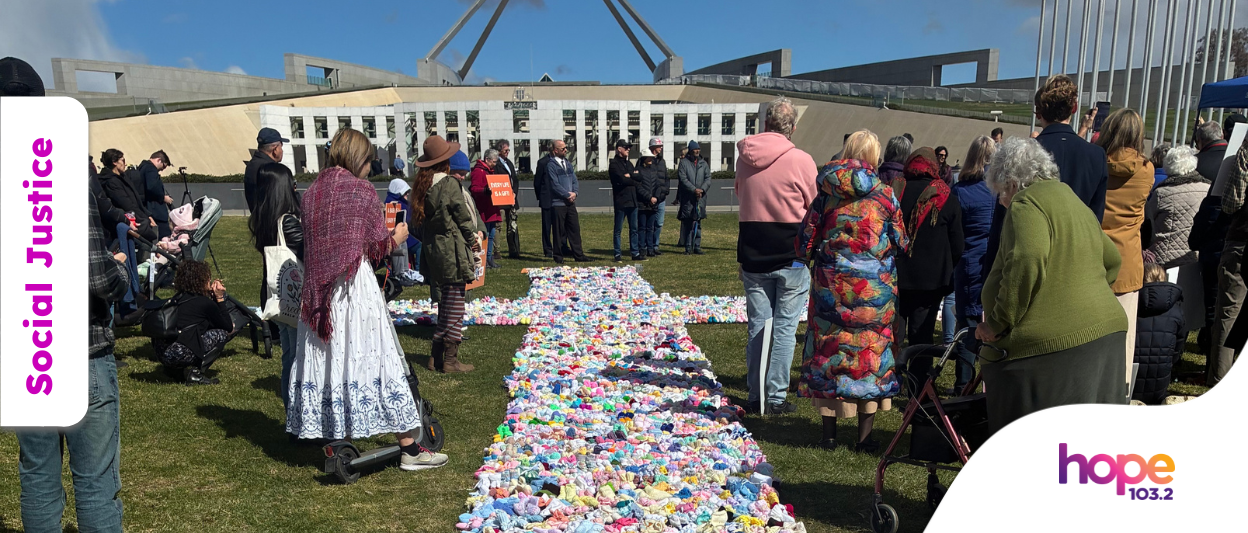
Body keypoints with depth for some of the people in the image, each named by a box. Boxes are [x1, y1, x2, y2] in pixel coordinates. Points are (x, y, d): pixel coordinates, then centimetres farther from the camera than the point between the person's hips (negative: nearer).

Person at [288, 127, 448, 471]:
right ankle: (409, 449, 3)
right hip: (356, 287, -6)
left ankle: (337, 438, 20)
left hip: (318, 289, 6)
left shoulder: (311, 192, 10)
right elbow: (378, 247, -7)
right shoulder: (362, 189, -7)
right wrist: (397, 237, 13)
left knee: (330, 360, 11)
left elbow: (310, 244, 14)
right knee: (373, 359, -3)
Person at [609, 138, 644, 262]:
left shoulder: (629, 163, 18)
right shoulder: (614, 164, -6)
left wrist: (630, 175, -12)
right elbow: (622, 180, -18)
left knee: (634, 229, 10)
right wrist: (633, 180, -3)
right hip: (620, 201, -7)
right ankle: (617, 254, 5)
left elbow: (638, 177, 6)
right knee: (618, 230, 0)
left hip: (632, 200, 7)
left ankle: (635, 253, 15)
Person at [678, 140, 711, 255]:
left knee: (698, 223, 5)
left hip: (700, 198, 3)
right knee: (687, 223, -2)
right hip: (687, 198, -3)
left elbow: (708, 178, 6)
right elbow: (683, 179, -8)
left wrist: (702, 189, -11)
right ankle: (688, 247, 4)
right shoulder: (684, 163, 2)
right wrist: (694, 189, -17)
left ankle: (697, 246, 10)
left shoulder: (703, 163, 14)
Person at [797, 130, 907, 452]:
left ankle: (829, 432, 16)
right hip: (875, 289, 0)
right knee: (871, 352, 8)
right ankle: (865, 436, 14)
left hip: (832, 284, 1)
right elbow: (902, 244, 3)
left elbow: (805, 242, 0)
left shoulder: (827, 192, -2)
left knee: (829, 350, 9)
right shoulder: (884, 194, -3)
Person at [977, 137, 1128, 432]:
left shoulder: (1027, 203, -9)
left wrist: (997, 324, -17)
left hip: (1053, 345, -10)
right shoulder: (1072, 200, 20)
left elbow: (1026, 263, -25)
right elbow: (1111, 261, 29)